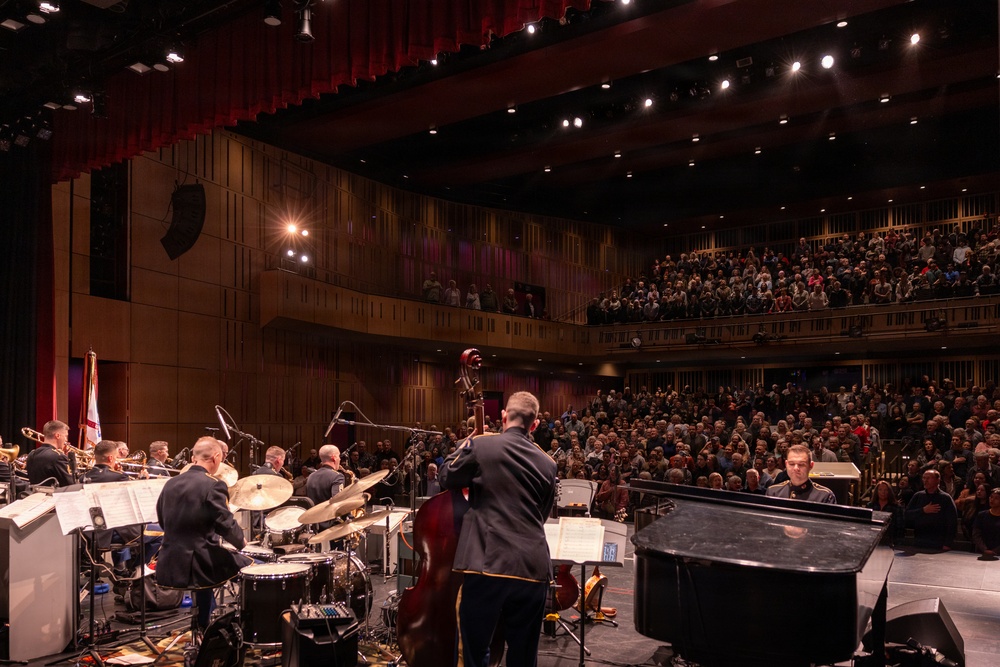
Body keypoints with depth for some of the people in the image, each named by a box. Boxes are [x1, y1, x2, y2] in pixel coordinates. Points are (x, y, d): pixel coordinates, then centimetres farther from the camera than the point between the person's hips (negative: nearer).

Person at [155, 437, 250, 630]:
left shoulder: (170, 483, 6)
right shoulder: (213, 486, -15)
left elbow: (163, 521, 17)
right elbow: (227, 525, -16)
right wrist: (242, 542, 4)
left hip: (167, 569, 7)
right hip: (198, 568, -7)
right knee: (251, 565, 11)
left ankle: (204, 626, 43)